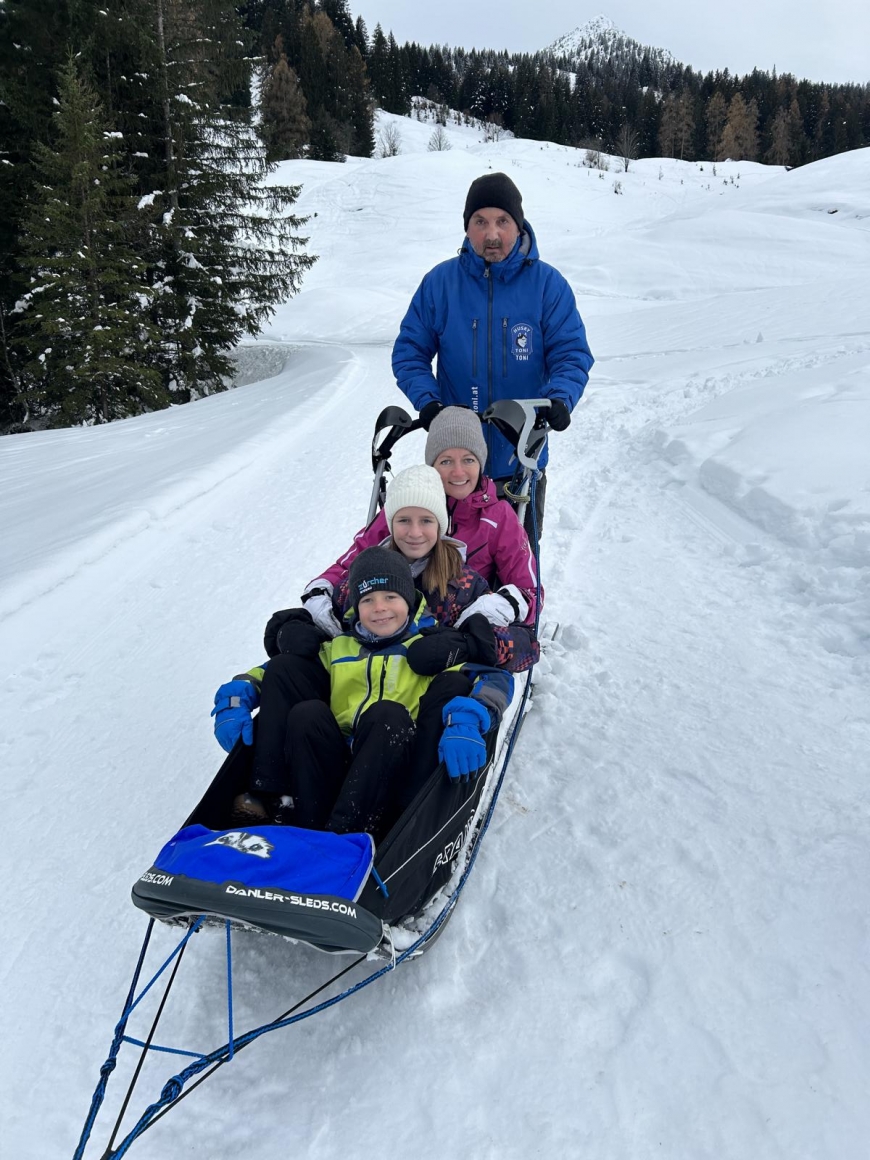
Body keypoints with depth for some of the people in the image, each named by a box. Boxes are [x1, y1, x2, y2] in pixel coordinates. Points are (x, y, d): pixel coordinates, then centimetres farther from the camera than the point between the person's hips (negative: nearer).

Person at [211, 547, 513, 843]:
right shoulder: (337, 649, 21)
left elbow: (494, 679, -6)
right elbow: (273, 674, 21)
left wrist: (466, 723, -27)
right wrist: (235, 698, 0)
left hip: (395, 774, -3)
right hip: (334, 769, 3)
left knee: (388, 715, -30)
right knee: (307, 714, -20)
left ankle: (342, 837, -38)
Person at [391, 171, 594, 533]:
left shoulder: (548, 284, -5)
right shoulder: (440, 281, -3)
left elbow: (572, 353, -4)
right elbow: (410, 350, 1)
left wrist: (560, 397, -25)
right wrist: (426, 399, -17)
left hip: (521, 462, 0)